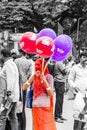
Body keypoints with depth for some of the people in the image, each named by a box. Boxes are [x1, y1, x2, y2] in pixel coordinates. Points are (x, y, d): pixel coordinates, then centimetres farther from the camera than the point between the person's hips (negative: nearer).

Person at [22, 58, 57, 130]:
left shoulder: (49, 76, -4)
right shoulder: (34, 77, 7)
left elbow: (51, 94, -10)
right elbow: (24, 88, -4)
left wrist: (45, 81, -19)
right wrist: (32, 77, -12)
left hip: (46, 107, -4)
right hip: (36, 107, 4)